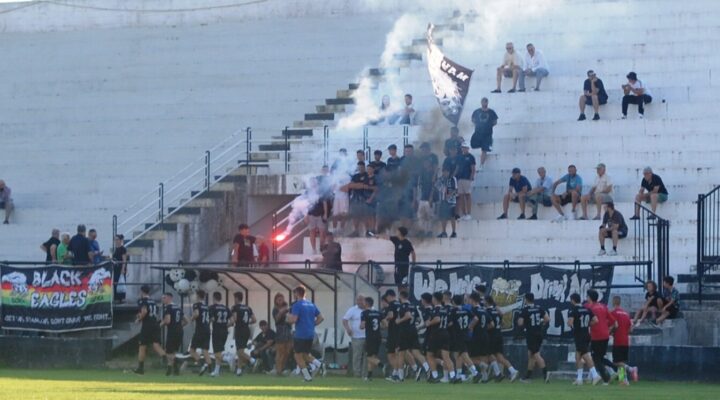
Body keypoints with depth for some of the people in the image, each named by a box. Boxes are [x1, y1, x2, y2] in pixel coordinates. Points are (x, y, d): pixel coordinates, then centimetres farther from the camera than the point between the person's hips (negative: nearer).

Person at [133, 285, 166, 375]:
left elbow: (144, 311, -20)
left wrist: (138, 319, -6)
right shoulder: (153, 302, 17)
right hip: (155, 325, 5)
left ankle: (140, 368, 15)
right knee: (156, 346, -5)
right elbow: (158, 314, 16)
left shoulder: (142, 301, -3)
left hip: (146, 326, -5)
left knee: (142, 347, 8)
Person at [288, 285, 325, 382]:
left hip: (300, 335, -7)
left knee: (298, 356, 5)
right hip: (311, 334, 7)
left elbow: (293, 320, -19)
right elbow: (320, 318, 14)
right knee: (306, 354, 20)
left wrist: (288, 316, 2)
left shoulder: (297, 305, -11)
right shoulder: (311, 305, 12)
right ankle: (317, 363, -7)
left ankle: (307, 376, 0)